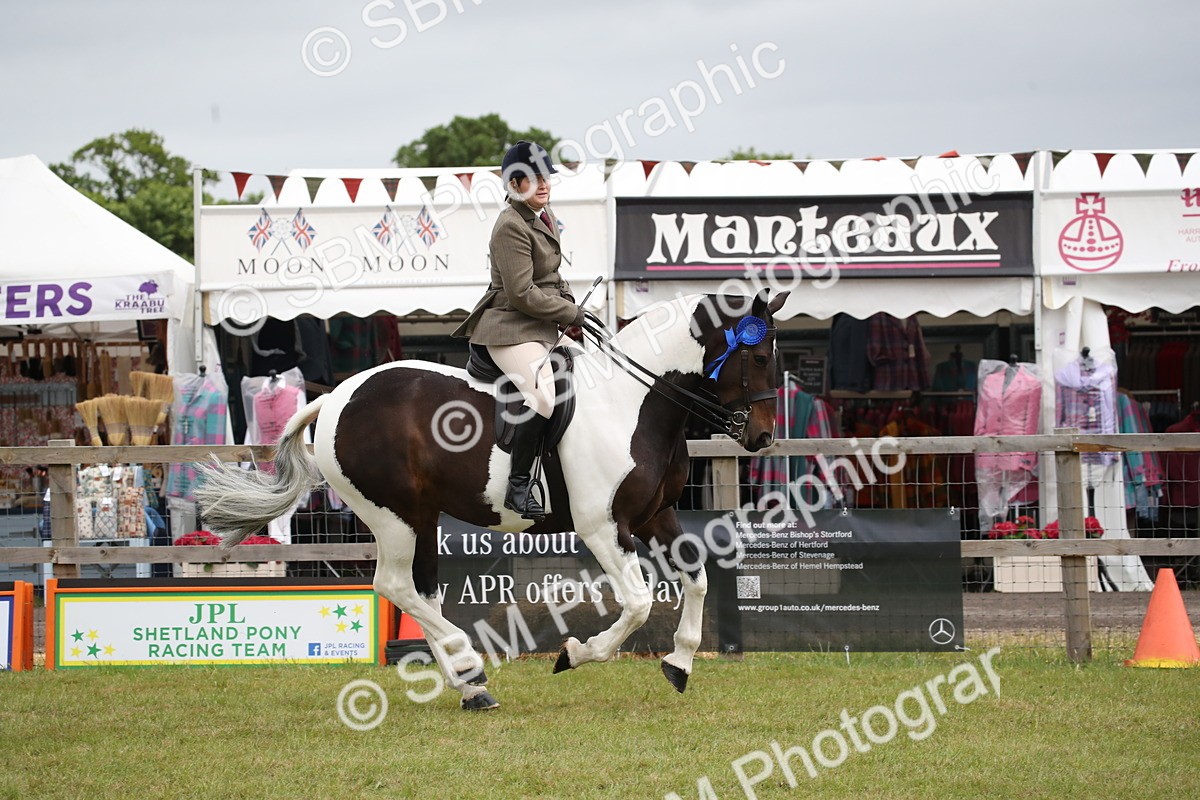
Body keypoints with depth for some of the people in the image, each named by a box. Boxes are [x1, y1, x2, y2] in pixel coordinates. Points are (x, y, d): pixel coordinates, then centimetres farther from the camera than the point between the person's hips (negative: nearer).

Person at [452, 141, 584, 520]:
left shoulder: (545, 217, 15)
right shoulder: (512, 226, -16)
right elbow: (522, 294, -19)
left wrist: (570, 306, 8)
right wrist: (571, 314, -11)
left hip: (540, 328, 11)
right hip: (511, 327, -11)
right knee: (542, 398, -29)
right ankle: (518, 488, -22)